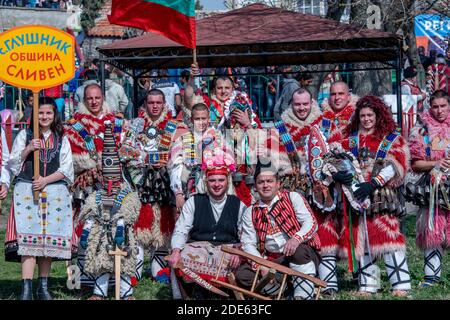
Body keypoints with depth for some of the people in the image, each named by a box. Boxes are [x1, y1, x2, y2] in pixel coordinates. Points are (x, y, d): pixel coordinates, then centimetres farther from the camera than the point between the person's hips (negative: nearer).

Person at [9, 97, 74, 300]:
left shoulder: (62, 139, 13)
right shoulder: (24, 135, 12)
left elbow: (66, 169, 5)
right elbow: (13, 164, 7)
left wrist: (45, 180, -8)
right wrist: (27, 150, -9)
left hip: (54, 191, 1)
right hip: (27, 190, -1)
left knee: (49, 238, 0)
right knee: (29, 237, -11)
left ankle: (43, 286, 10)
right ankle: (26, 288, -16)